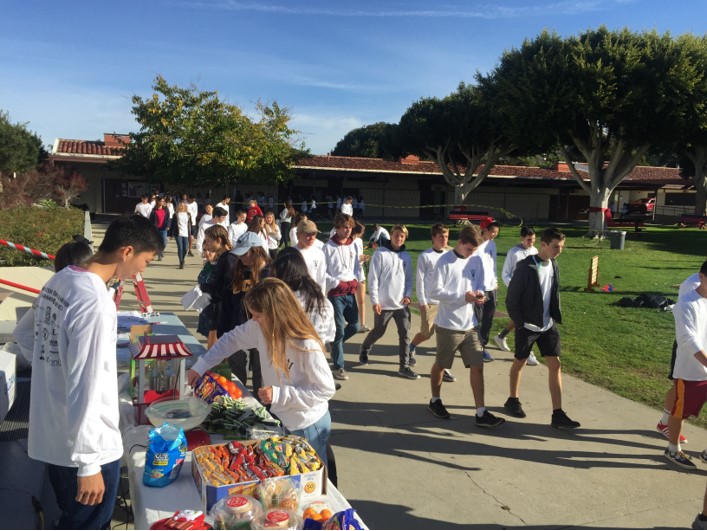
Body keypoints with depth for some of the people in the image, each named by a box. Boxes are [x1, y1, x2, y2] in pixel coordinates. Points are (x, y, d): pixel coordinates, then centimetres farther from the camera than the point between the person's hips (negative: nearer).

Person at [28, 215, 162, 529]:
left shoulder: (58, 281, 3)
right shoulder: (95, 302, -26)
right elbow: (86, 388, -26)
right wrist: (88, 463, -20)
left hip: (51, 437, 8)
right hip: (85, 446, -8)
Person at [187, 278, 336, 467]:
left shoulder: (307, 346, -33)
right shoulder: (260, 328, -13)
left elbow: (326, 389, -27)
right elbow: (232, 339, 4)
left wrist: (279, 394, -31)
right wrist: (200, 366, -1)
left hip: (308, 426, -6)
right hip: (280, 419, 7)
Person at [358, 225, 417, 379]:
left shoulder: (406, 256, 7)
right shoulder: (380, 254, -8)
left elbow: (409, 278, 12)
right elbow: (373, 279, -8)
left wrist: (408, 295, -3)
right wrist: (374, 300, -12)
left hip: (402, 304, 4)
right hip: (384, 303, -4)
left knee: (405, 334, -2)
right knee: (378, 332, 12)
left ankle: (404, 366, 7)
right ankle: (364, 350, 40)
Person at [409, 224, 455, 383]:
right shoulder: (425, 256, -5)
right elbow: (420, 280, -6)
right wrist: (422, 302, -10)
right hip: (430, 302, -4)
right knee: (426, 333, 5)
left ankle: (443, 367, 7)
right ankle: (410, 349, 34)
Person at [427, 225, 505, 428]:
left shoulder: (476, 260, 5)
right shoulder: (445, 261, -12)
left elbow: (480, 285, 12)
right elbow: (435, 291, -15)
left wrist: (479, 294, -12)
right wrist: (463, 297, -23)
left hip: (470, 324, 5)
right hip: (448, 325, -5)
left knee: (477, 366, 1)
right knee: (440, 365, 12)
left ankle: (481, 413, 7)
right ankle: (435, 401, 34)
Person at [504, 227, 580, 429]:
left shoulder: (554, 266, 4)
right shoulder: (525, 266, -16)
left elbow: (554, 294, 14)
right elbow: (511, 298, -14)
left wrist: (556, 317, 6)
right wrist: (520, 323, -13)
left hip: (548, 326, 6)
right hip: (527, 326, -6)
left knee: (555, 365, 0)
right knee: (520, 363, 11)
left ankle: (558, 415, 4)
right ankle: (513, 400, 32)